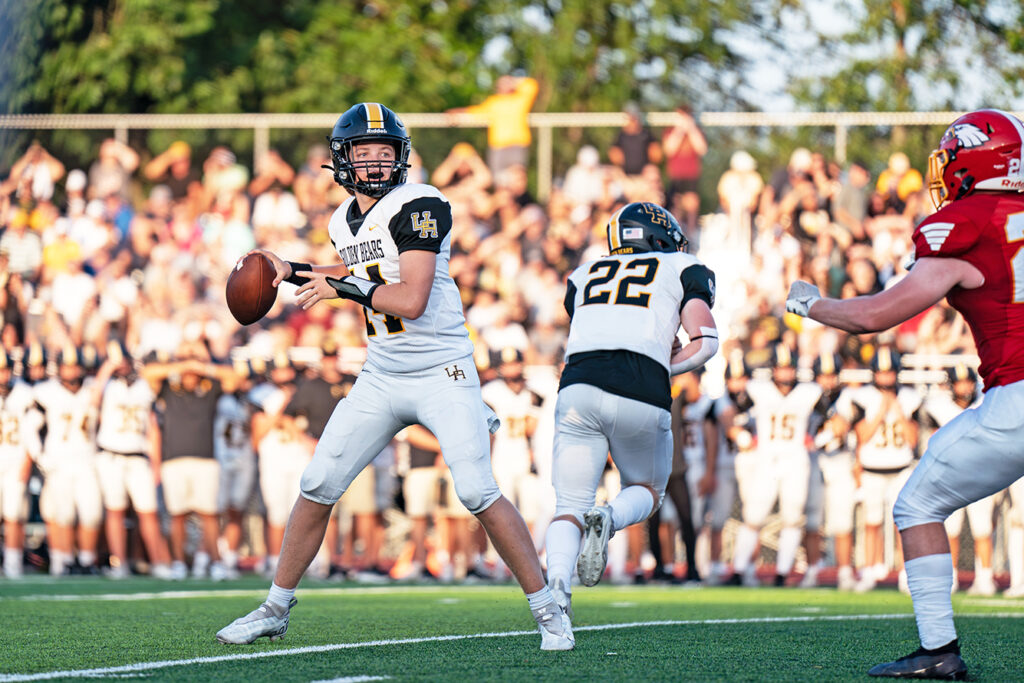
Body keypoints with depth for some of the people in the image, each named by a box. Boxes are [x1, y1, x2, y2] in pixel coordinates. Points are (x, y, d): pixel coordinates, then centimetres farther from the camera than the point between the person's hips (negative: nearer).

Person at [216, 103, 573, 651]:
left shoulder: (418, 206, -15)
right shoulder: (344, 222, 8)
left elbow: (411, 300, -23)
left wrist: (342, 287, -18)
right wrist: (293, 272, 21)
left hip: (443, 376, -6)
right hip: (381, 378, 7)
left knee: (478, 494, -14)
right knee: (317, 486, 3)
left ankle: (547, 610, -2)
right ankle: (275, 609, 16)